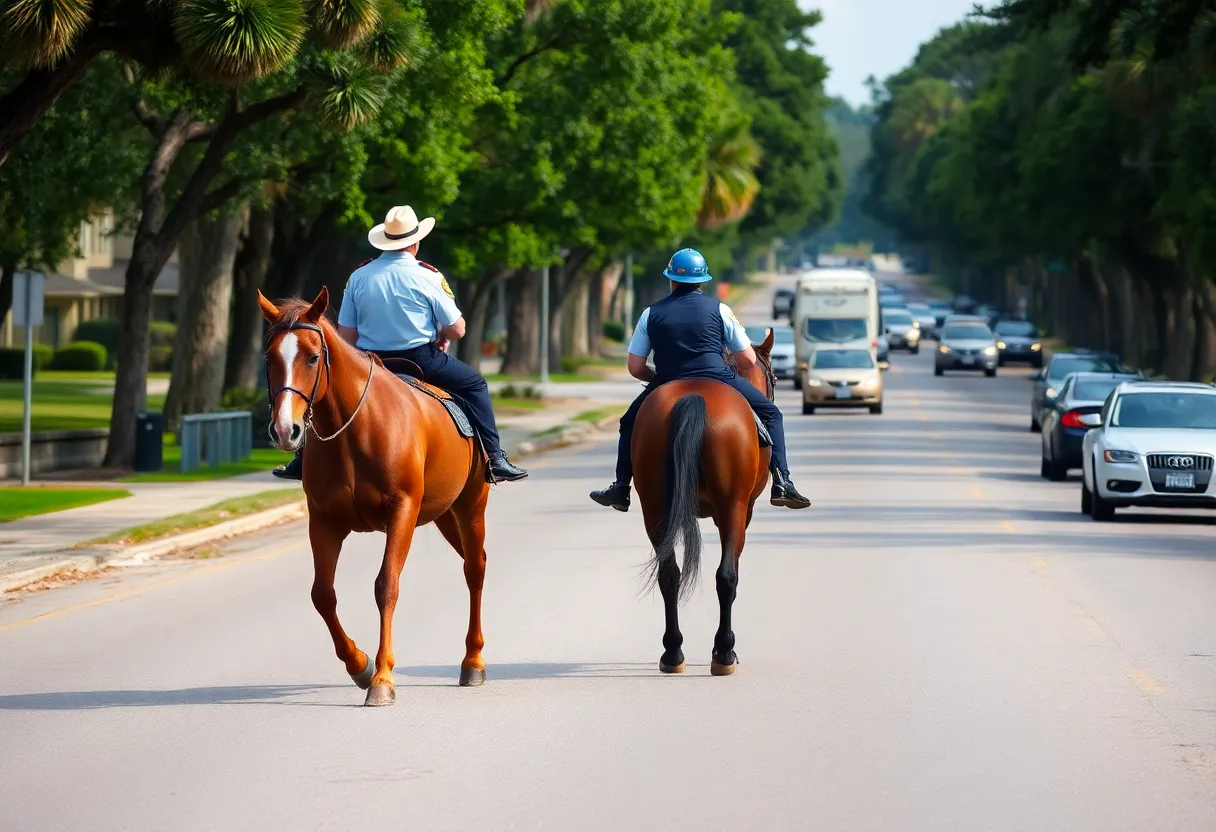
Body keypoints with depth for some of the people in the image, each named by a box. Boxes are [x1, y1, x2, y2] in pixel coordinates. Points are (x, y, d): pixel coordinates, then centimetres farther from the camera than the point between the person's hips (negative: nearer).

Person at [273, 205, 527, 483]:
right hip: (422, 360, -2)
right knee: (474, 384, 16)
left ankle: (305, 460, 20)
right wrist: (442, 337, 17)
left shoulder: (359, 277, -1)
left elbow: (345, 335, 1)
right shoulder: (427, 277, -8)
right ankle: (494, 458, 6)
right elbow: (457, 330, -6)